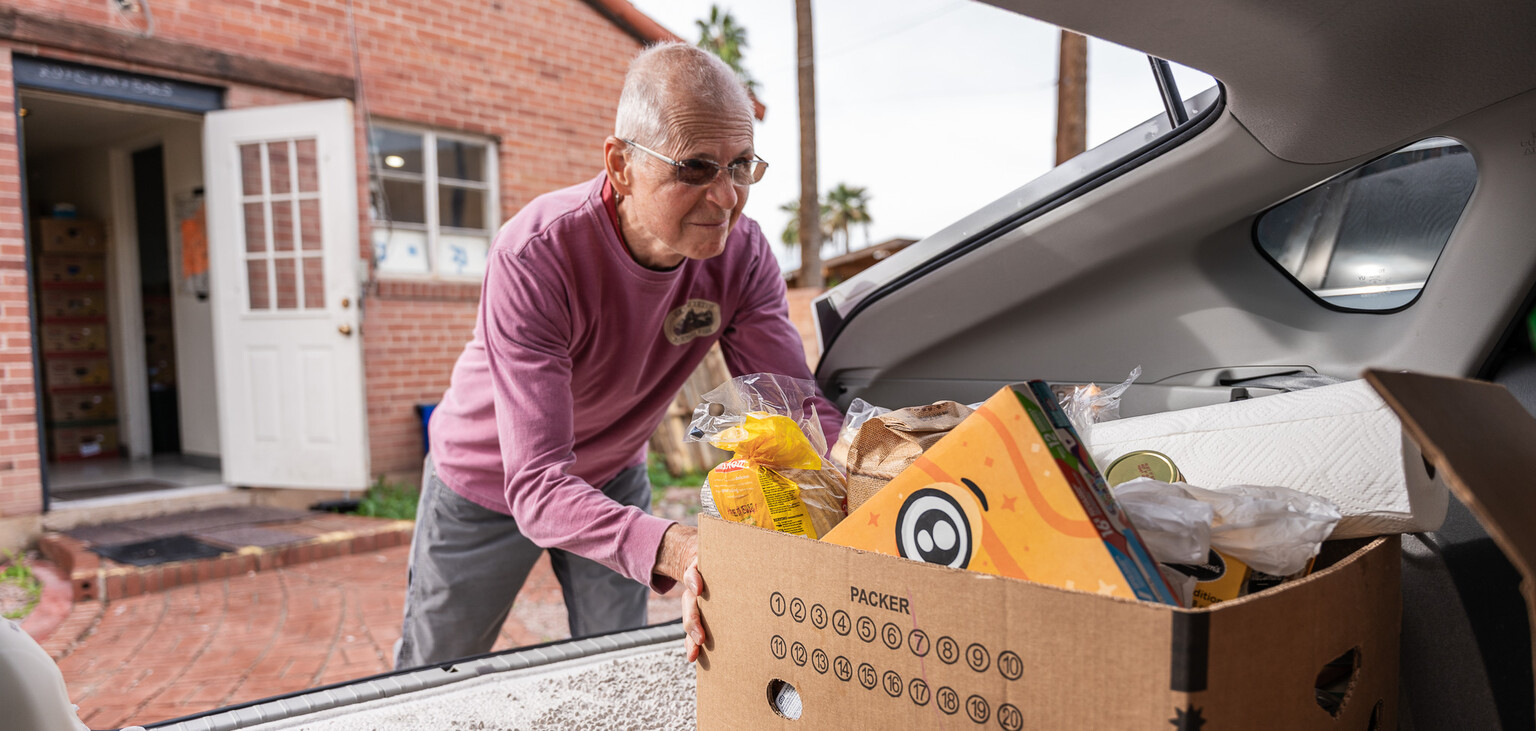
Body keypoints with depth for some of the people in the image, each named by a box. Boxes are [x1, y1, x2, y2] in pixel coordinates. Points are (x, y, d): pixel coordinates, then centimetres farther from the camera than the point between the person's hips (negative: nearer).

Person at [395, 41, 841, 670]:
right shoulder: (533, 257, -38)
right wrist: (675, 549, -61)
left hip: (612, 479, 3)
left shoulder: (741, 253, -23)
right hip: (488, 484, -2)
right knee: (431, 680, 18)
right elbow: (537, 486, -43)